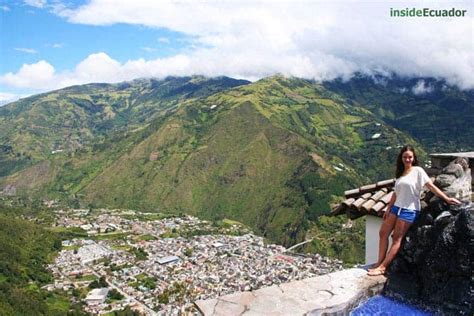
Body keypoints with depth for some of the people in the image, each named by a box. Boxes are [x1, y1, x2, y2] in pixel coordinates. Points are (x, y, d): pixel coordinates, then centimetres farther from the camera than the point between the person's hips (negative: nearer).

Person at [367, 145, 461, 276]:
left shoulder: (418, 171, -7)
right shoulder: (400, 173, 12)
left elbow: (431, 186, -9)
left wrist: (446, 198, -17)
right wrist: (388, 208, 14)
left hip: (409, 210, -7)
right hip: (396, 207, 7)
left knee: (397, 238, -5)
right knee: (383, 233, 4)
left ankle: (382, 267, -4)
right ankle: (380, 262, 11)